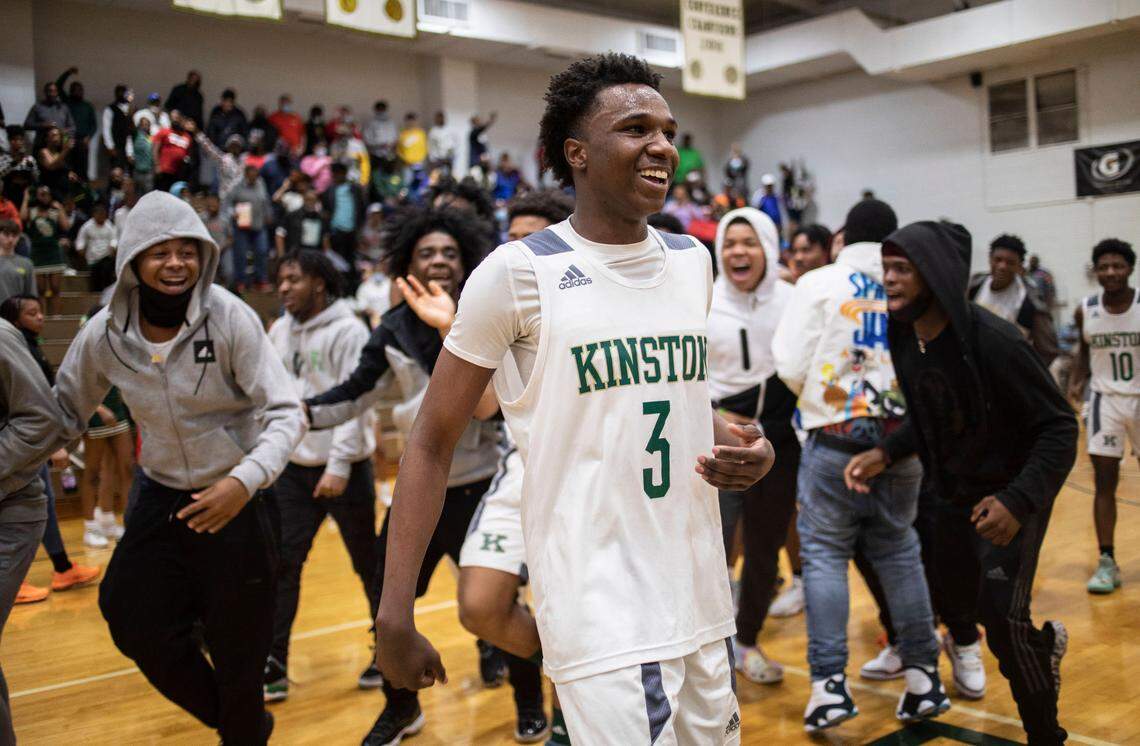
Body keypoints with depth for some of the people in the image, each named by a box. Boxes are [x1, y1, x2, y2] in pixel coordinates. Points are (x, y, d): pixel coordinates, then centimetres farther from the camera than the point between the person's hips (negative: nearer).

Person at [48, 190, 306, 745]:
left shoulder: (230, 319, -18)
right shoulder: (104, 333, -8)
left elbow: (286, 413, -20)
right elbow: (64, 412, 7)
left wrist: (244, 481, -35)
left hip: (235, 500, -3)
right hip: (159, 497, 4)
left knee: (239, 647, 4)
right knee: (139, 629, 3)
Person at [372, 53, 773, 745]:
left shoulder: (693, 260, 8)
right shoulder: (519, 272, -10)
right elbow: (432, 443, -5)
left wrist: (745, 446, 1)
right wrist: (395, 614, -10)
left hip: (702, 601, 7)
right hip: (599, 614, -6)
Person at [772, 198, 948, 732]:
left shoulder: (819, 283, -4)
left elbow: (790, 366, -8)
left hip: (835, 440, -3)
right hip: (901, 439, 3)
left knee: (824, 553, 4)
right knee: (899, 551, 14)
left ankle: (829, 683, 0)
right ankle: (923, 678, 17)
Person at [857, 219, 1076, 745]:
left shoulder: (993, 340, -26)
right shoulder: (902, 337, -6)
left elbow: (1059, 427, -21)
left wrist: (1019, 501, -33)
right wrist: (885, 455, -6)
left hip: (1008, 499, -7)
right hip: (951, 497, 7)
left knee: (1001, 620, -16)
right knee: (956, 605, 14)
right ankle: (1043, 642, 46)